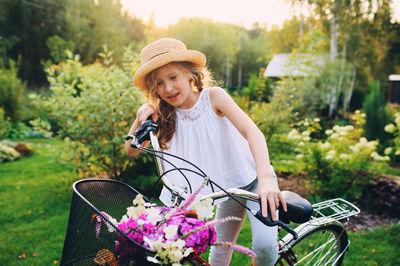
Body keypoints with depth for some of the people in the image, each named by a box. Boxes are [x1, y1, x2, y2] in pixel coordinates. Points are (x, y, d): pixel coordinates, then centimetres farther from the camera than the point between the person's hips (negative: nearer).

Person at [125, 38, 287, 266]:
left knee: (264, 244, -19)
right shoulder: (166, 114, -7)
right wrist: (141, 117, -24)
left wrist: (266, 179, -44)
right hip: (228, 188, 4)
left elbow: (252, 131, -29)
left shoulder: (213, 96, -18)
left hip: (253, 177, -4)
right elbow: (131, 150, -6)